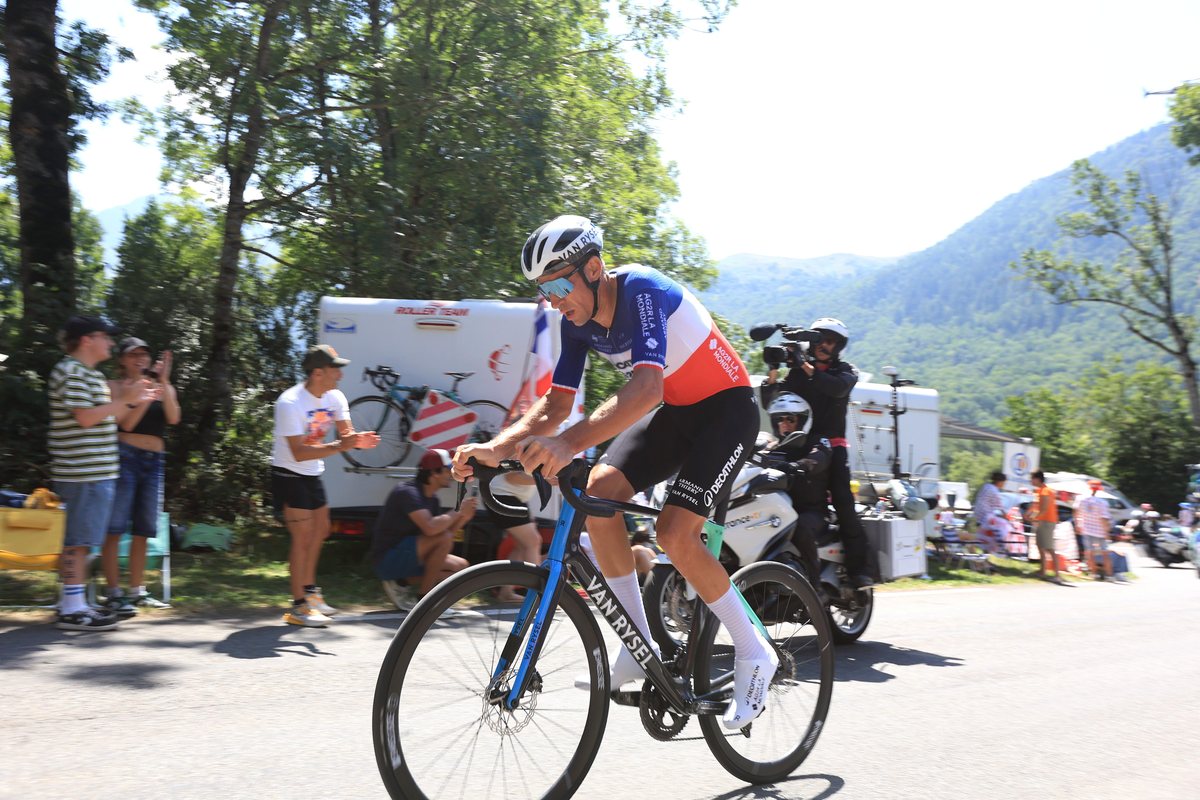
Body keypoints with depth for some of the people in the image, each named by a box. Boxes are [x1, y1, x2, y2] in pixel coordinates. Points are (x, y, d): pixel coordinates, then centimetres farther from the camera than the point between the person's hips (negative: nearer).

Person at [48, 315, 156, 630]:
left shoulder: (92, 374, 20)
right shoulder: (70, 371, -11)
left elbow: (105, 419, 22)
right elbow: (85, 417, -21)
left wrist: (133, 401, 12)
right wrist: (125, 400, -15)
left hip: (96, 471, 10)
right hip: (84, 472, -10)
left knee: (80, 540, 14)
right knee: (78, 540, -7)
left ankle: (74, 603, 21)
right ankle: (72, 610, -4)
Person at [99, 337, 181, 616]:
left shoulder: (164, 388, 14)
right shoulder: (115, 386, 4)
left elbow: (173, 418, -5)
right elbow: (127, 423, -9)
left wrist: (164, 382, -14)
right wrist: (147, 394, -17)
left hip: (154, 461, 5)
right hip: (124, 456, -4)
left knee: (143, 530, 8)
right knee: (115, 528, -7)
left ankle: (137, 591, 14)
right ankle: (114, 593, -5)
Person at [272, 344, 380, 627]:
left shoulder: (335, 399, -4)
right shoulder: (290, 404, -26)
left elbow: (345, 432, -3)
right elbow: (299, 453, -31)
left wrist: (357, 440, -26)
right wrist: (338, 447, -39)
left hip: (312, 475, 8)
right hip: (288, 475, -8)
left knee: (319, 531, 17)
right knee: (303, 537, -9)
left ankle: (310, 592, 33)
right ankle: (298, 606, 0)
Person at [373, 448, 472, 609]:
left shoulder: (432, 499, 10)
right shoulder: (408, 492, -19)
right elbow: (430, 528, -33)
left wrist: (462, 518, -9)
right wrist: (458, 511, -20)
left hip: (407, 557, 9)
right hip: (388, 559, -9)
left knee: (461, 566, 4)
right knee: (444, 537, -25)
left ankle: (401, 584, 5)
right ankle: (424, 598, -14)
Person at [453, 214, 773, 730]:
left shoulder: (642, 291, -28)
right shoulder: (578, 320, -5)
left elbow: (645, 387, -43)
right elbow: (555, 402, -5)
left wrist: (570, 443, -56)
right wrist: (498, 447, -22)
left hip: (727, 406, -7)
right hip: (674, 410, 8)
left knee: (675, 532, -21)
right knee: (600, 489, -13)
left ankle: (754, 655, 0)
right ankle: (639, 646, -1)